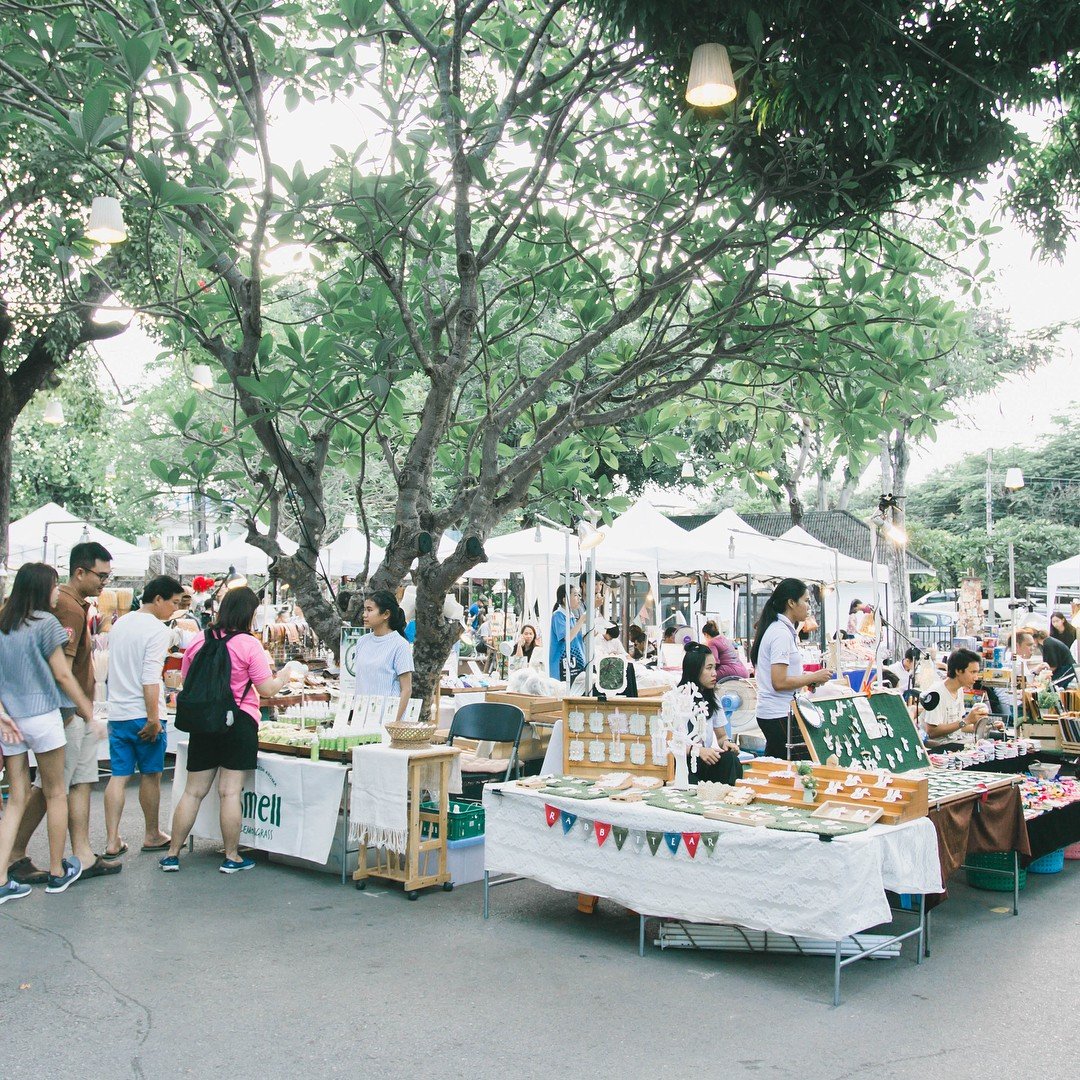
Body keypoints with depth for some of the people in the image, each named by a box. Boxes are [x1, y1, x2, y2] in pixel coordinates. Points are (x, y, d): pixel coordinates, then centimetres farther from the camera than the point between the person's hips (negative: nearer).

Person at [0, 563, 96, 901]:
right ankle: (58, 872, 20)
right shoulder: (45, 623, -10)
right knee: (55, 793, 10)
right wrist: (88, 712, -3)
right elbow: (62, 675, -10)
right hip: (42, 718, -5)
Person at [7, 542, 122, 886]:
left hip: (79, 710, 10)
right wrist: (65, 712, -20)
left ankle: (83, 856, 15)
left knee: (82, 782, 11)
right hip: (68, 711, -10)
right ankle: (15, 856, 11)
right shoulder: (70, 609, -18)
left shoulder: (76, 605, 13)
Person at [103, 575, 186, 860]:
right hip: (143, 714, -6)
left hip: (117, 713, 7)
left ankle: (112, 841, 3)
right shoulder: (156, 629, -13)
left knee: (119, 776, 6)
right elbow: (150, 677, -20)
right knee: (150, 775, 7)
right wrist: (153, 718, -19)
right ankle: (152, 835, 20)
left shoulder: (119, 624, 12)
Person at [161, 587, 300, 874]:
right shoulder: (249, 644, -11)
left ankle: (172, 854, 16)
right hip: (238, 722, -4)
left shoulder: (198, 641, 3)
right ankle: (231, 857, 10)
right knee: (230, 792, 1)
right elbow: (267, 689, -9)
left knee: (193, 792, 11)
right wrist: (286, 672, 8)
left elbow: (186, 681, 13)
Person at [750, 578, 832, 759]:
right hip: (779, 716, -10)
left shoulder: (776, 629, 14)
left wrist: (806, 677, 10)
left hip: (769, 713, 10)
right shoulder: (781, 633, -16)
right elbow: (779, 683, -21)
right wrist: (814, 677, -11)